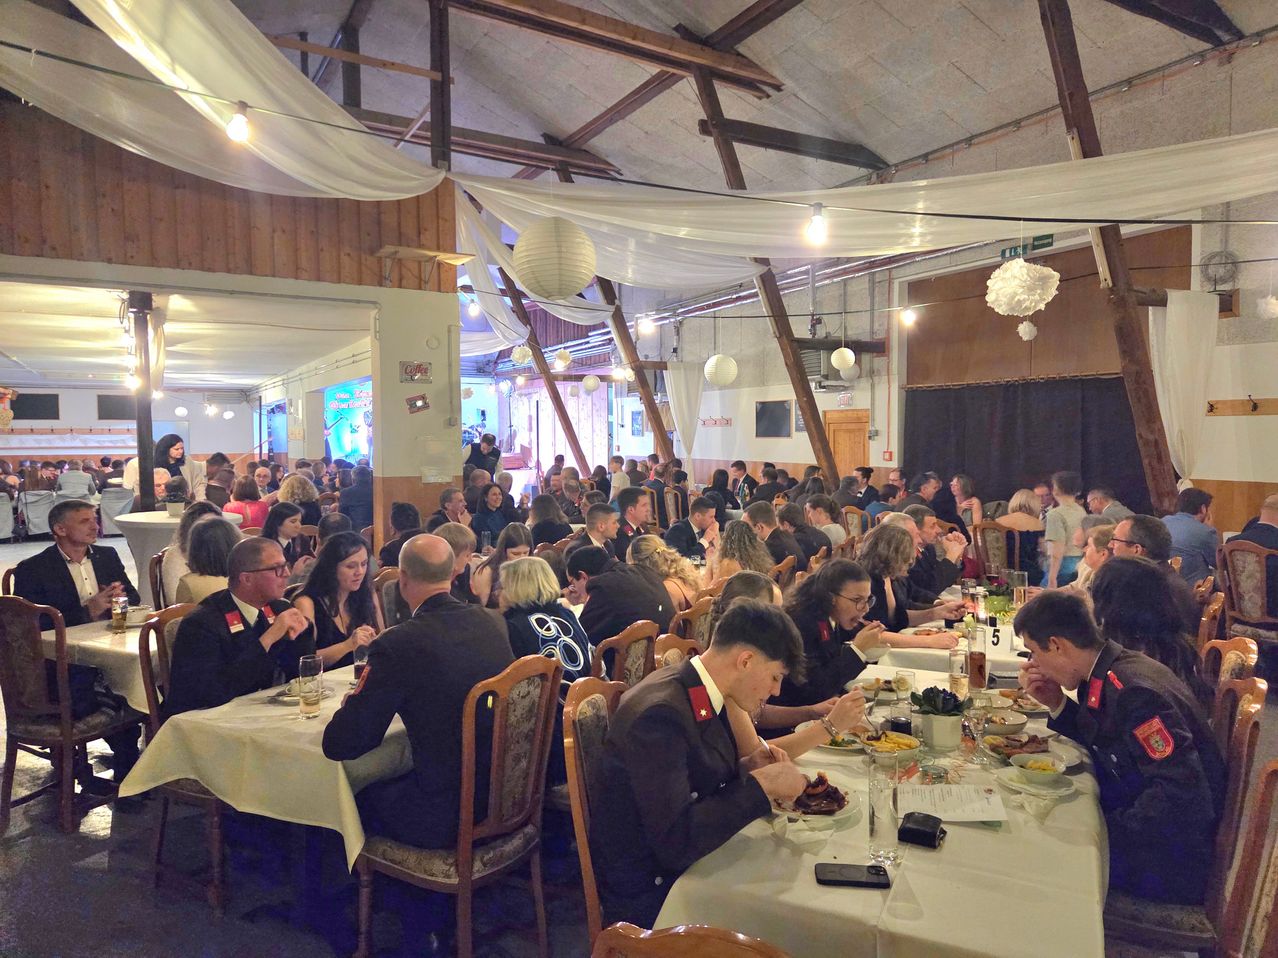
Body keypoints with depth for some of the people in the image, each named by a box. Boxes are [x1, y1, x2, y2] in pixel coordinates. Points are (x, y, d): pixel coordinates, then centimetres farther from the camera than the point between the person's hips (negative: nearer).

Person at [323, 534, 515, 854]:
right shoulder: (492, 623, -2)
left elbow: (339, 745, -14)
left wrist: (349, 706, 7)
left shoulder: (397, 644, -20)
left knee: (355, 800, 18)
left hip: (448, 817, -6)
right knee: (391, 780, 27)